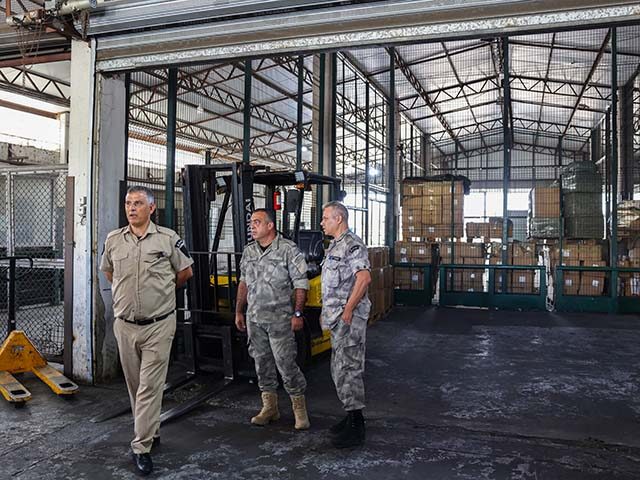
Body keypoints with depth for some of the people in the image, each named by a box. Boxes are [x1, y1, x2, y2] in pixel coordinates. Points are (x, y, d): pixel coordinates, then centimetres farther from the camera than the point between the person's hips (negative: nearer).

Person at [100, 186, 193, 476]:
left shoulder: (168, 238, -5)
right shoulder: (113, 240, 4)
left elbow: (185, 272, 7)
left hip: (159, 324, -4)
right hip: (125, 324, 4)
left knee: (150, 387, -3)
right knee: (135, 385, 15)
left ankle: (142, 447, 4)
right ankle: (152, 432, 33)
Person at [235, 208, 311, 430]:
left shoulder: (288, 249, -8)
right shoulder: (249, 251, 10)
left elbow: (301, 285, -9)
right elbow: (243, 283, 18)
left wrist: (298, 313, -14)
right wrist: (239, 312, 15)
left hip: (279, 318, -6)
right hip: (254, 318, 6)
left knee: (285, 363, -5)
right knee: (262, 362, 11)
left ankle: (299, 409, 10)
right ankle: (270, 407, 24)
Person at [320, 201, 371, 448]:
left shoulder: (352, 245, -14)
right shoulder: (335, 246, 17)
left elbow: (364, 278, -25)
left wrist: (348, 309, -23)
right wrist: (329, 311, 19)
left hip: (348, 319, -10)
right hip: (336, 318, 10)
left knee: (349, 369, -6)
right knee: (340, 368, 16)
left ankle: (356, 428, 3)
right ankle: (352, 417, 27)